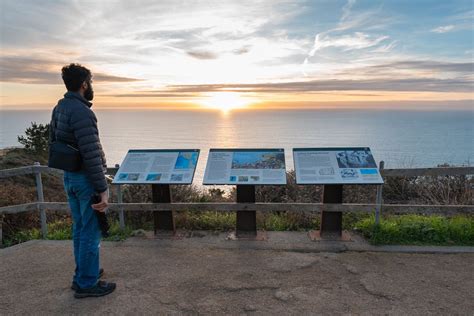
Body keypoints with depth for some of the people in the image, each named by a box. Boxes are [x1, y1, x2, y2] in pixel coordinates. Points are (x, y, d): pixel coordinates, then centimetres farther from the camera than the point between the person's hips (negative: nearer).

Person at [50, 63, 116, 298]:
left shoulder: (58, 108, 9)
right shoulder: (81, 112, -20)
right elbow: (91, 154, -24)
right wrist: (103, 189, -21)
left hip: (69, 177, 9)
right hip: (85, 179, -9)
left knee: (79, 228, 19)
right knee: (90, 232, 2)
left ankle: (82, 274, 33)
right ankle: (87, 283, 15)